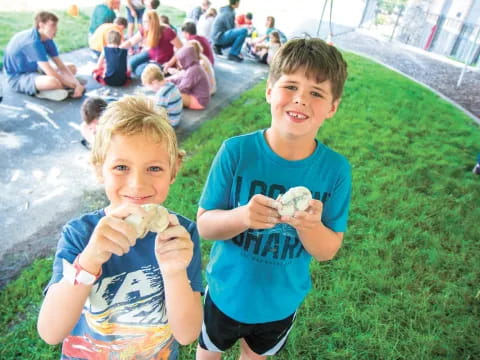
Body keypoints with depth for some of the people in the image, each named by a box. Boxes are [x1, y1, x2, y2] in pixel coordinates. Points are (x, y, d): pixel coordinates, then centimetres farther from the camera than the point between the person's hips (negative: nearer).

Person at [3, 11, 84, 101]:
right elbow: (51, 73, -31)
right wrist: (74, 85, -25)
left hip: (34, 70, 9)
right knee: (53, 81, -40)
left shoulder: (47, 40, -3)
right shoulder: (34, 42, -28)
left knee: (72, 68, 8)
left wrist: (76, 83, -20)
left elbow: (61, 66, -5)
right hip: (17, 77, -9)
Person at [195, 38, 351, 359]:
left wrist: (309, 226, -33)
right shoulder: (236, 151, -23)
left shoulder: (336, 169, -19)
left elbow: (328, 251, -11)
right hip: (227, 292, -1)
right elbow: (204, 225, -16)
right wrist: (242, 216, -36)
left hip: (283, 300, 1)